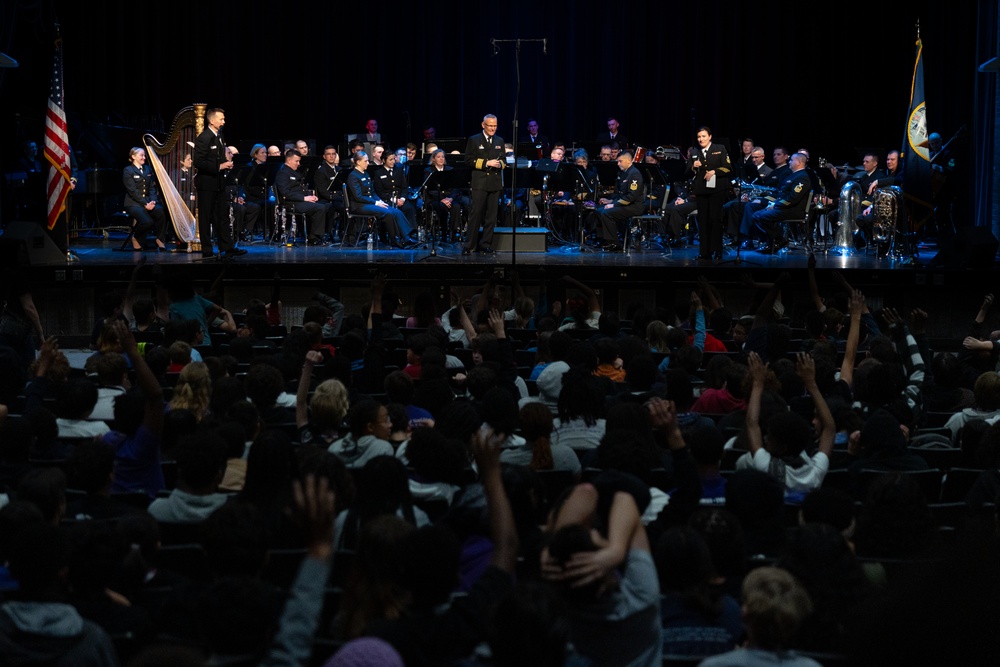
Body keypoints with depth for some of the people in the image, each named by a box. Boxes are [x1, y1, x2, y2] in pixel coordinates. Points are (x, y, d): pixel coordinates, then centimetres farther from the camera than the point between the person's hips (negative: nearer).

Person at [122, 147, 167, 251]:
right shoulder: (128, 171, -3)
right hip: (133, 204, -5)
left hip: (148, 202, 5)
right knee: (147, 221, -32)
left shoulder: (148, 169, 17)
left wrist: (152, 201, -9)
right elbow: (132, 191, -11)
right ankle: (136, 238, -1)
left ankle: (159, 240, -12)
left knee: (162, 213, -27)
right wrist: (145, 204, -19)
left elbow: (152, 187, 11)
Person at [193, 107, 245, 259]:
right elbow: (198, 162, -21)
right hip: (206, 184, -8)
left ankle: (227, 248, 14)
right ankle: (207, 251, 4)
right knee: (206, 218, -1)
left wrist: (227, 164, 2)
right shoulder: (203, 138, -14)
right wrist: (219, 166, -23)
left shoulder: (219, 137, 13)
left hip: (218, 184, 8)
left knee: (220, 217, 11)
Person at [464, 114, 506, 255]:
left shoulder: (500, 141, 15)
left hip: (495, 183, 4)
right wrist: (486, 163, -15)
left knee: (491, 216, 4)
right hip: (480, 183, -4)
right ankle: (469, 245, 0)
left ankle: (486, 245, 11)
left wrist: (500, 164, -5)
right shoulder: (474, 140, 1)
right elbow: (469, 160, -5)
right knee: (476, 214, -5)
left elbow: (503, 159, 19)